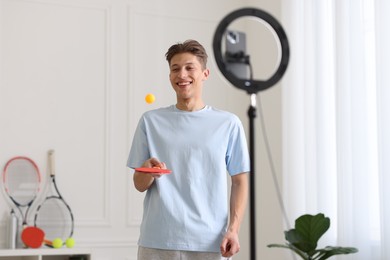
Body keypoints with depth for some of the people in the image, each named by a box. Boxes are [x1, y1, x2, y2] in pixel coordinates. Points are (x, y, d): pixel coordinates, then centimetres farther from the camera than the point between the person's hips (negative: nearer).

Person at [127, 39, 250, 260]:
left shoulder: (228, 124, 4)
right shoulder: (151, 121, 7)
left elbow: (240, 182, 6)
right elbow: (139, 185, 8)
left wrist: (233, 230, -6)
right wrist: (149, 172, -14)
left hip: (210, 242, -1)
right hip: (158, 242, 1)